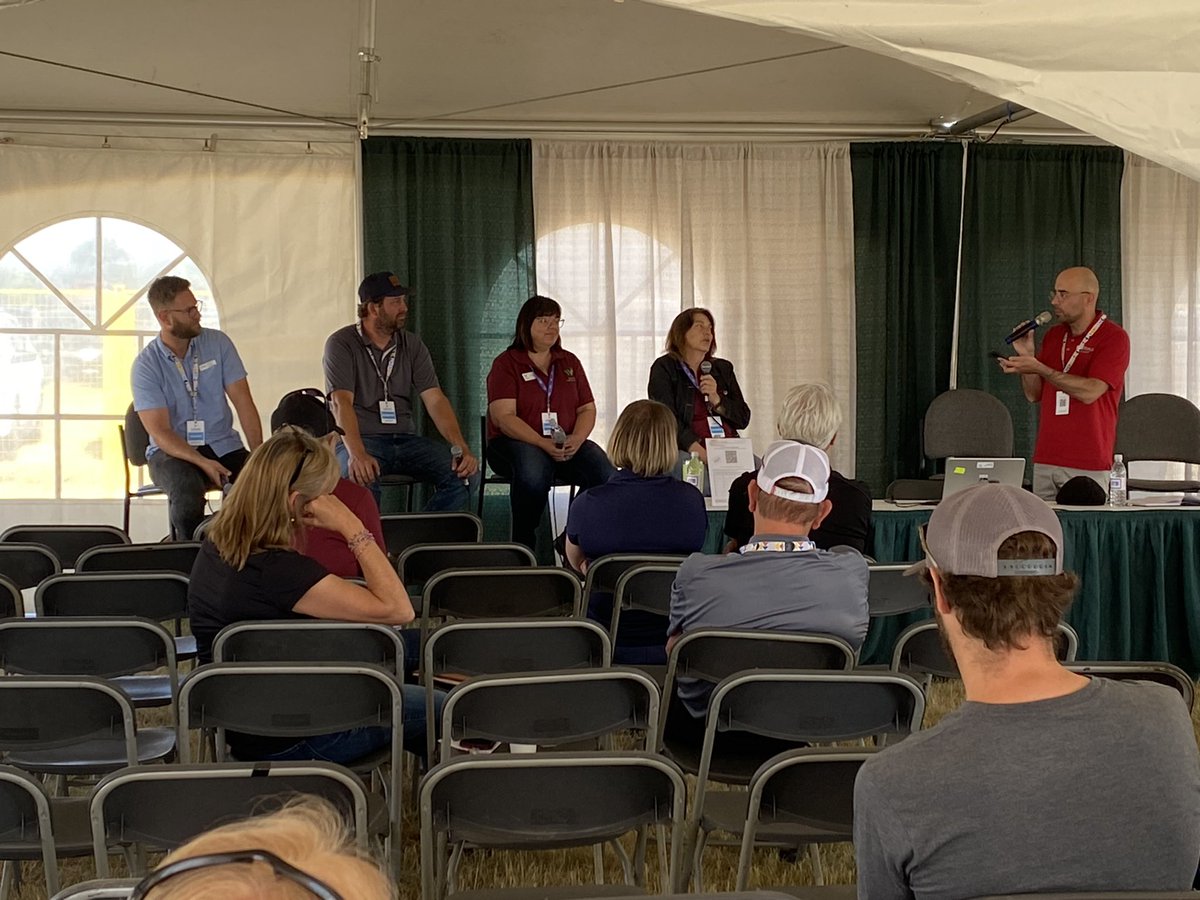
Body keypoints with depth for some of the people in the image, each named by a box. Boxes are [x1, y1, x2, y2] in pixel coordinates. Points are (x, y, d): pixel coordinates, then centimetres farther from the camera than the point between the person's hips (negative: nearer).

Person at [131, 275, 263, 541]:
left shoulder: (218, 343, 2)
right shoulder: (146, 364, -6)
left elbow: (243, 402, -1)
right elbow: (160, 432, -12)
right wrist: (203, 463, -27)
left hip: (223, 445, 2)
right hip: (172, 450, -2)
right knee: (187, 490, -36)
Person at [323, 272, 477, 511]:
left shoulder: (412, 345, 11)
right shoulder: (341, 344, -3)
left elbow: (435, 400, 2)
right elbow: (342, 402, -17)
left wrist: (462, 448, -14)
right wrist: (357, 454, -34)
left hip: (405, 440, 5)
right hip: (360, 440, -5)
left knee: (462, 473, -19)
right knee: (361, 477, -39)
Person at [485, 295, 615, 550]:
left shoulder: (569, 362, 17)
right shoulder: (506, 364, 1)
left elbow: (588, 409, 13)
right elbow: (504, 417, -11)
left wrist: (577, 438, -10)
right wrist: (544, 444, -23)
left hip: (566, 445, 5)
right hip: (514, 443, -4)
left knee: (604, 471, -26)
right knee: (534, 470, -40)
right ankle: (522, 545, -22)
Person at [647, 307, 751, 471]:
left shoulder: (723, 368, 21)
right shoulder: (664, 368, 5)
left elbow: (743, 419, 16)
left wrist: (716, 400, -4)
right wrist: (701, 453, -22)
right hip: (687, 451, -5)